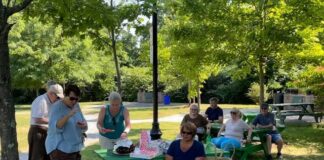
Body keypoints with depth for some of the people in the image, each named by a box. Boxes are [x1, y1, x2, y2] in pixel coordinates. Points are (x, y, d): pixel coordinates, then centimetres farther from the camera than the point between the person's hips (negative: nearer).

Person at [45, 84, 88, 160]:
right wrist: (68, 115, -33)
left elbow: (83, 121, 9)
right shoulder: (57, 107, -12)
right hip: (60, 149, -6)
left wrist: (84, 125, -14)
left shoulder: (76, 106, 6)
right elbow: (54, 127, -22)